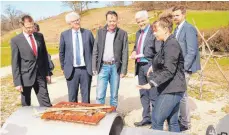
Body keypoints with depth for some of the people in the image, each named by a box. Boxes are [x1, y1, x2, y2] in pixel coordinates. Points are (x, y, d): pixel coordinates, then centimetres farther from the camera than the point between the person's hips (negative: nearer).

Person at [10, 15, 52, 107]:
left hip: (40, 75, 3)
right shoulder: (15, 40, -6)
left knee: (46, 103, 3)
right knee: (26, 104, 13)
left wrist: (47, 73, 8)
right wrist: (17, 82, -10)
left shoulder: (39, 36, 5)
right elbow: (15, 63, -7)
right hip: (25, 77, -2)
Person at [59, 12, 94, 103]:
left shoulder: (88, 33, 3)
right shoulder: (64, 35, 2)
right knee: (72, 97, 7)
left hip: (86, 69, 0)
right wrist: (63, 67, 8)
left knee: (86, 96, 8)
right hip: (71, 70, 0)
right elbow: (61, 52, 9)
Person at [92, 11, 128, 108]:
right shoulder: (100, 32, 6)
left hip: (116, 67, -1)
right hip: (103, 66, 1)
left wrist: (123, 70, -5)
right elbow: (95, 51, 6)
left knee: (114, 95, 9)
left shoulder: (122, 33, 1)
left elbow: (125, 53, -1)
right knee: (99, 95, 0)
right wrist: (94, 67, 0)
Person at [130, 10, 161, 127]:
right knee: (143, 94, 15)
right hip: (140, 66, 8)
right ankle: (146, 118, 27)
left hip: (150, 66, -8)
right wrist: (134, 51, 1)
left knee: (153, 95, 0)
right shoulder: (138, 33, 16)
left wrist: (139, 55, -19)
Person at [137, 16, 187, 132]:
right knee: (172, 122, 13)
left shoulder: (171, 45, -17)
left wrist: (152, 83, -25)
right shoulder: (167, 44, 14)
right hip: (171, 89, 10)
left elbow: (169, 71, -24)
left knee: (156, 120, -4)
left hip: (172, 90, -10)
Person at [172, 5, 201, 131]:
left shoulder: (189, 29, -13)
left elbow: (192, 52, -19)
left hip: (185, 67, -8)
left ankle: (185, 123, 12)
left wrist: (182, 68, -20)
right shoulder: (177, 29, 14)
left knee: (181, 94, -3)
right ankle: (181, 118, 30)